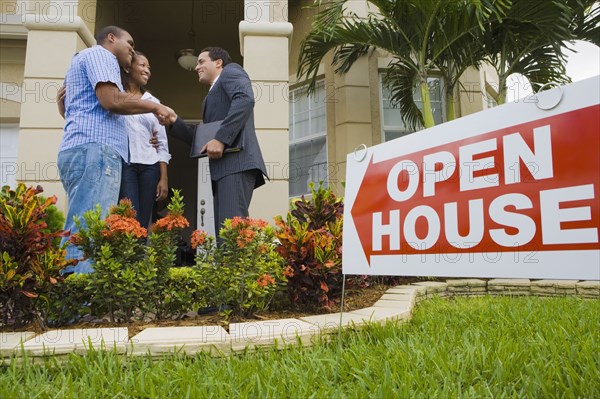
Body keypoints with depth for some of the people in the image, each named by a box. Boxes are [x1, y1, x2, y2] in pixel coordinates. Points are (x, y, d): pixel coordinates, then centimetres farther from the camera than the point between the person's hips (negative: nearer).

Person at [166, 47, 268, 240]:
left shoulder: (231, 71, 11)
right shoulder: (214, 95, 36)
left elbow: (245, 99, -13)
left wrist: (221, 138, -19)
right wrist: (174, 122, 21)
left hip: (236, 161, -9)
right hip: (223, 167, 9)